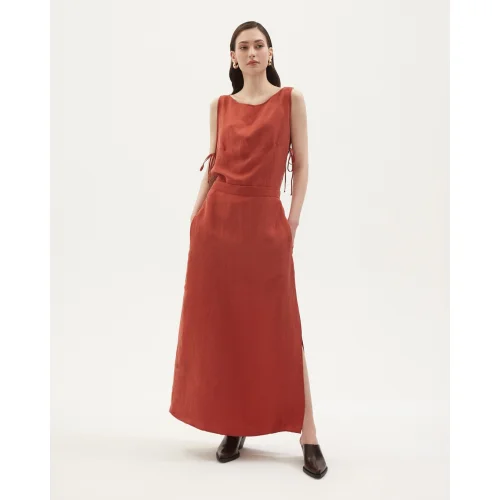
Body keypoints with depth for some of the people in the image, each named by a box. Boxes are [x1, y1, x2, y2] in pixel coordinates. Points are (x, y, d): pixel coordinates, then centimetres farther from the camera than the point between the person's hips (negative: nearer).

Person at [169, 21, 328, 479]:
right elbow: (213, 168, 11)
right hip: (218, 221, 3)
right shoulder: (220, 106, 11)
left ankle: (308, 436, 7)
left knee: (281, 329, -1)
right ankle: (233, 427, 19)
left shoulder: (291, 99, 4)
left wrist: (293, 221, -5)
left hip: (267, 223, -3)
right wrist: (194, 219, 5)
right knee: (221, 327, 5)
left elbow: (301, 165, 2)